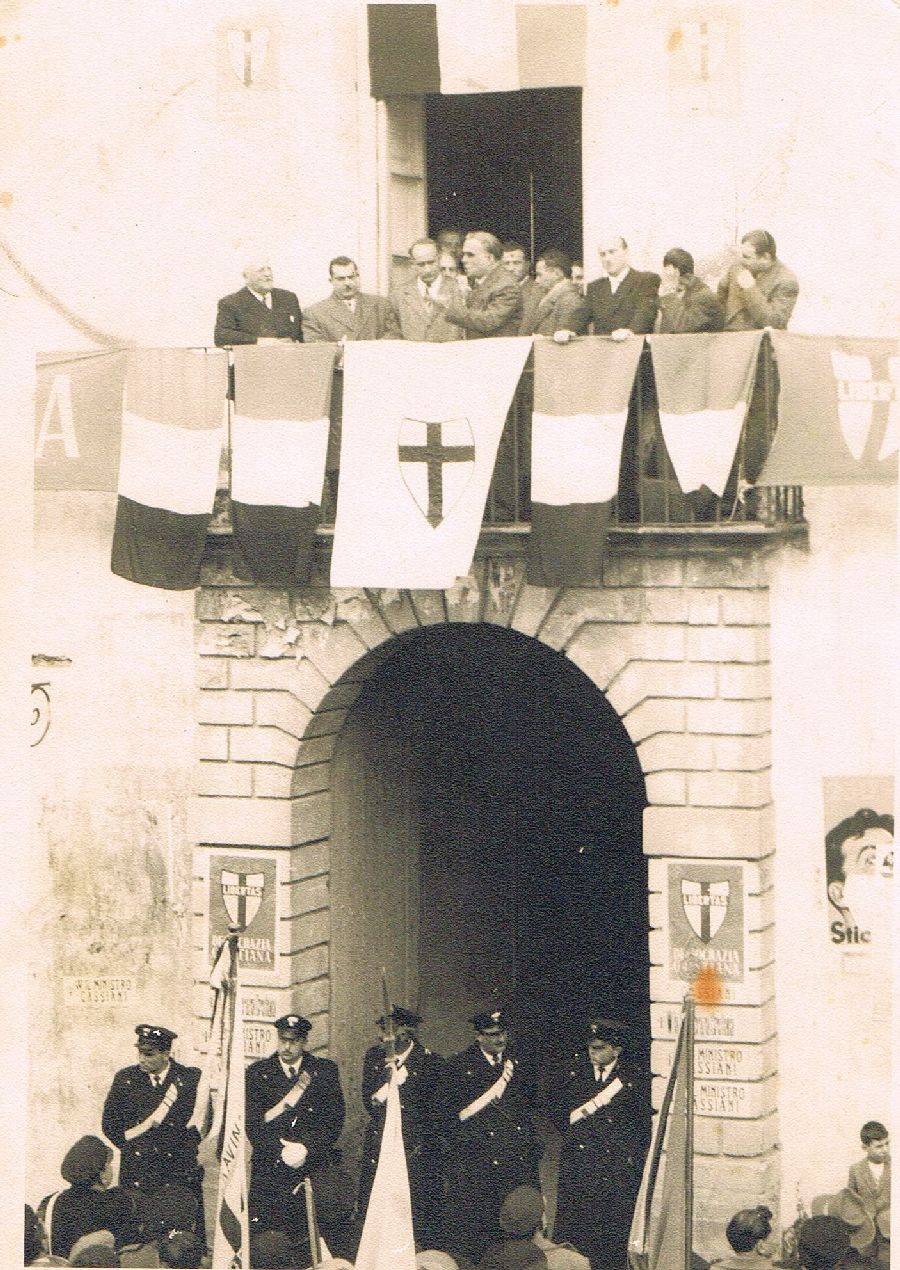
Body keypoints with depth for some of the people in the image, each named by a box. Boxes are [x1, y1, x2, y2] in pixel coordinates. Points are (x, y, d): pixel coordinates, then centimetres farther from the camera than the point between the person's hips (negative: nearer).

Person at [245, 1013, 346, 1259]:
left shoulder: (325, 1071, 9)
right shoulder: (257, 1073, 9)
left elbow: (334, 1120, 2)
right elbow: (253, 1123, 2)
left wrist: (307, 1149, -10)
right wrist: (281, 1150, -10)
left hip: (312, 1167, 0)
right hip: (267, 1170, 0)